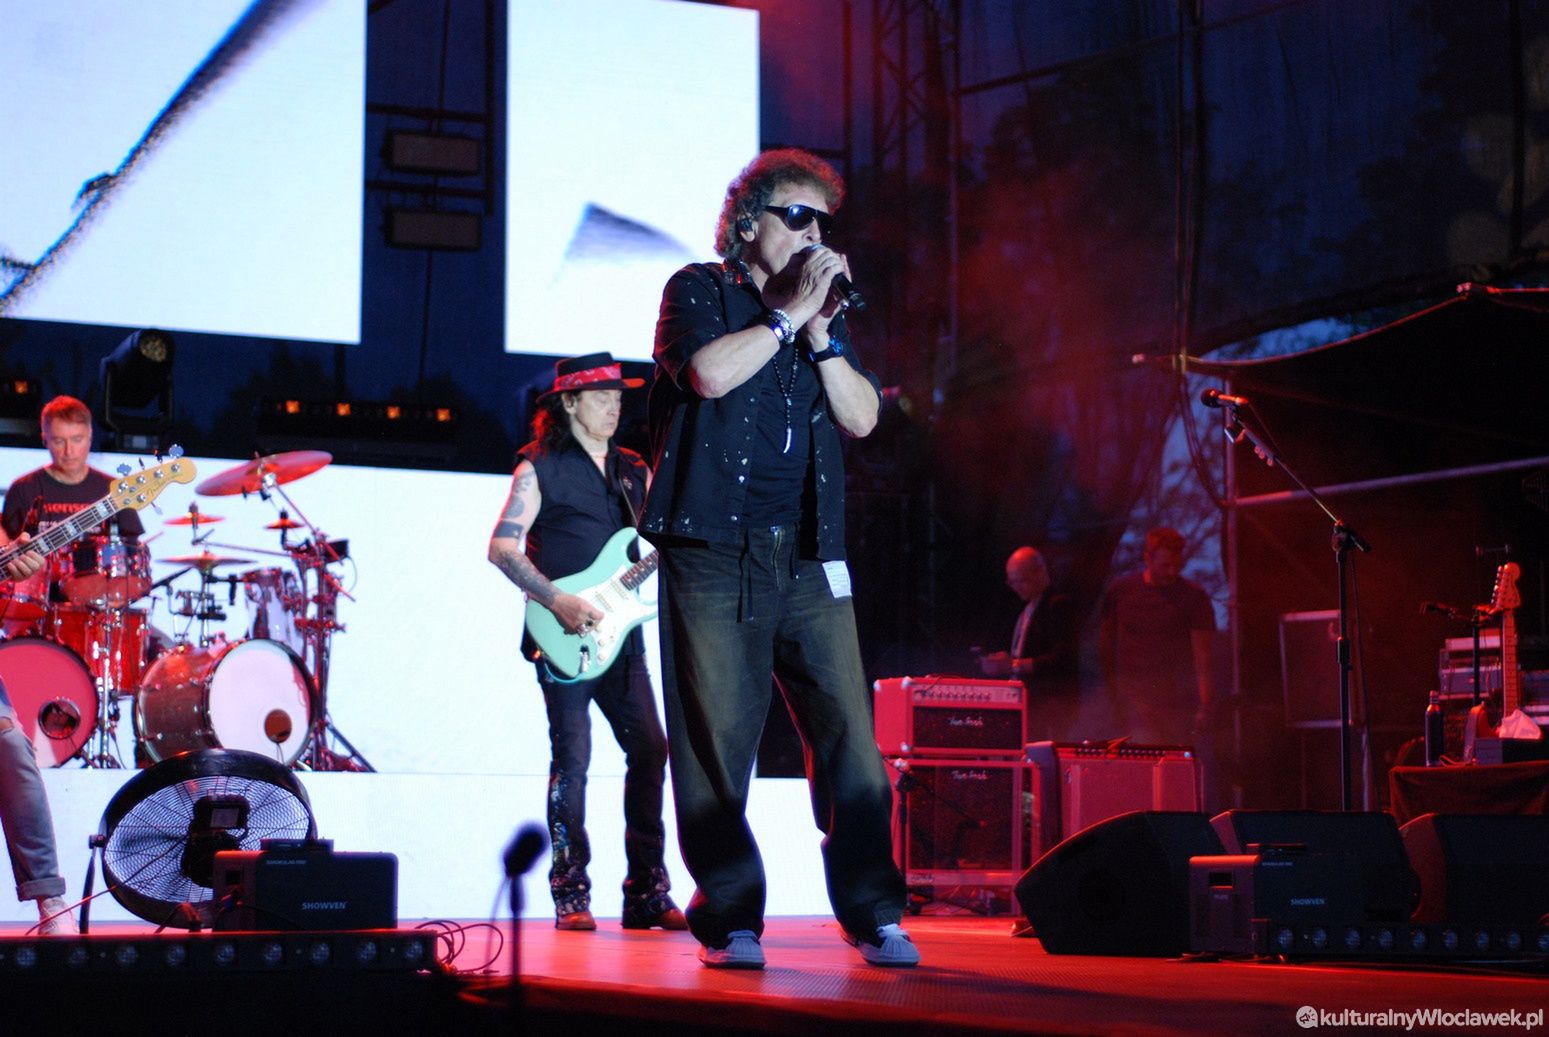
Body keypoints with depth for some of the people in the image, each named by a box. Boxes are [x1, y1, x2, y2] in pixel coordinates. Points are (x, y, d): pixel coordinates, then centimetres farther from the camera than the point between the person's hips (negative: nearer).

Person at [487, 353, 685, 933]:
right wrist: (557, 601, -18)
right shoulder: (541, 468, -1)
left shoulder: (633, 471, 17)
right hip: (564, 637, -5)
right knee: (572, 758, -6)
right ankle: (570, 895, 1)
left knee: (650, 750, -2)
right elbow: (502, 547, -9)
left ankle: (647, 892, 5)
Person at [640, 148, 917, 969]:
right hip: (714, 551, -4)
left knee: (848, 732, -4)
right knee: (715, 741, -4)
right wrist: (788, 314, -6)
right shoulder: (700, 292, 7)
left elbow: (862, 416, 9)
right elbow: (707, 373, -14)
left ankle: (873, 914, 0)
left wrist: (819, 330, -2)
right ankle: (730, 919, 4)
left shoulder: (824, 311, 21)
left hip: (807, 556, 4)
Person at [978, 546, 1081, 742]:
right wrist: (1001, 665, 6)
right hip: (1029, 702, 8)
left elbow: (1065, 658, -18)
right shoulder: (1026, 610, 19)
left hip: (1053, 702, -8)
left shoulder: (1060, 605, -8)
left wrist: (1016, 665, -22)